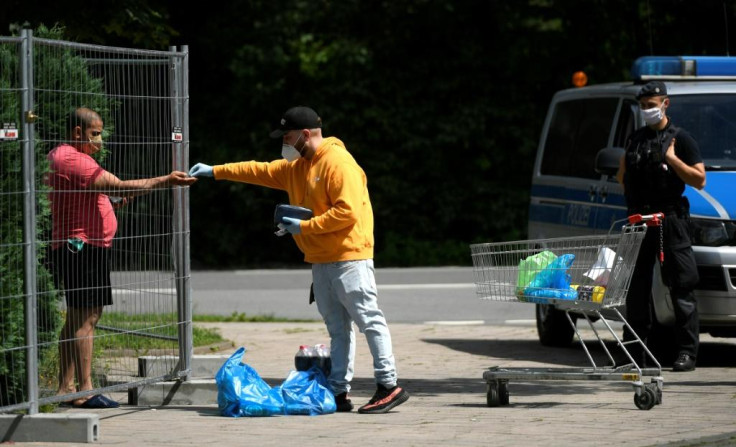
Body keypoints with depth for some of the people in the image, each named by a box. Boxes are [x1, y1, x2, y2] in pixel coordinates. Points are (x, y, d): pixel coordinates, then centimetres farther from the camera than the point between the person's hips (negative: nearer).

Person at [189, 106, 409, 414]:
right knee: (337, 328, 8)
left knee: (368, 320, -9)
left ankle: (388, 386, -9)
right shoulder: (297, 167, 17)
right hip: (320, 260, 10)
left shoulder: (338, 163, -14)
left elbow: (348, 212, -21)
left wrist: (304, 227, -16)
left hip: (349, 258, -10)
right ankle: (338, 392, 8)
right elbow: (261, 171, 25)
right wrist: (216, 171, 21)